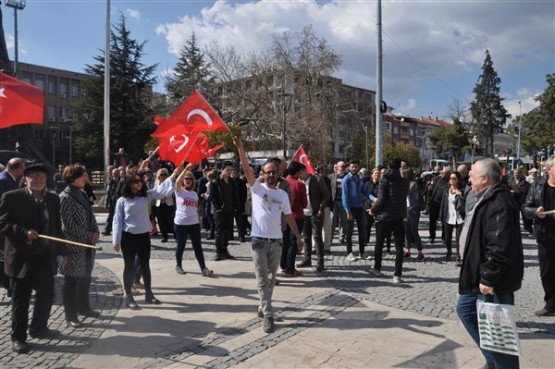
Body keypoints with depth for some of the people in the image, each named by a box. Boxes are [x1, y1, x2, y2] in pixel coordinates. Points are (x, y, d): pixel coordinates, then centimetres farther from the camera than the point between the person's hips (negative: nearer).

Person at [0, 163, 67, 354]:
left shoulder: (53, 199, 7)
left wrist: (60, 252, 7)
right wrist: (24, 233, -26)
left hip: (46, 256, 5)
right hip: (22, 257, -5)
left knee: (46, 295, 13)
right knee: (20, 299, 7)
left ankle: (38, 328, 34)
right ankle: (18, 337, 21)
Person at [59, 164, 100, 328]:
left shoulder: (82, 194, 10)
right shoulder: (65, 197, -15)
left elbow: (90, 215, 15)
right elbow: (69, 224, -18)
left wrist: (96, 231, -1)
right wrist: (89, 235, -13)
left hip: (87, 243, 8)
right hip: (74, 244, -8)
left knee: (85, 277, 17)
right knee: (72, 281, 2)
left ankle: (84, 307, 32)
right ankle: (71, 316, 12)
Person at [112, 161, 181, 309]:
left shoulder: (147, 196, 3)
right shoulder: (122, 201, -6)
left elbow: (161, 190, -8)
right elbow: (117, 221, -4)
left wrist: (173, 175, -20)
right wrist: (116, 240, -6)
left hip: (144, 236, 4)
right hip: (128, 237, -3)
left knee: (145, 266, 14)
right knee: (129, 267, 6)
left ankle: (148, 294, 26)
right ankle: (129, 297, 17)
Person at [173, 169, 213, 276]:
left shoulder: (195, 193, 11)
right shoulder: (179, 191, -2)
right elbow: (178, 181, -24)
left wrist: (199, 222, 11)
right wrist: (186, 168, -31)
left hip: (194, 224, 4)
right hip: (181, 223, -4)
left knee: (198, 246, 0)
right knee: (181, 246, 9)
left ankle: (203, 268, -2)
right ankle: (178, 266, 27)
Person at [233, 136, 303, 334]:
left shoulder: (283, 194, 9)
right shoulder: (257, 187, -1)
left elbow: (289, 217, 12)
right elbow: (246, 168, -14)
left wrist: (298, 237, 8)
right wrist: (240, 148, -25)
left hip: (276, 241, 4)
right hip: (259, 240, -4)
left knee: (271, 278, 15)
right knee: (262, 280, -2)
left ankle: (263, 306, 33)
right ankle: (268, 315, 1)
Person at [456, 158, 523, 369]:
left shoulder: (498, 203, -23)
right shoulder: (487, 199, 12)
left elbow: (499, 247, -30)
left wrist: (488, 278, -26)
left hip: (493, 281, -11)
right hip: (480, 276, 11)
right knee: (465, 309, 19)